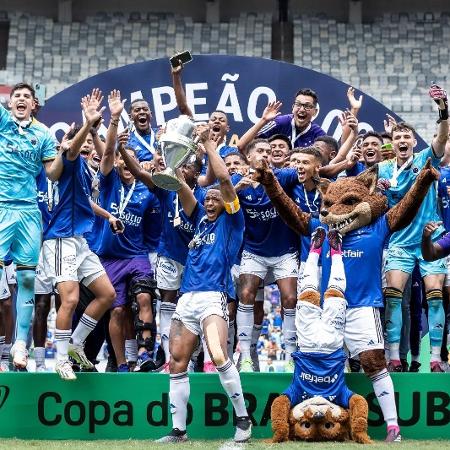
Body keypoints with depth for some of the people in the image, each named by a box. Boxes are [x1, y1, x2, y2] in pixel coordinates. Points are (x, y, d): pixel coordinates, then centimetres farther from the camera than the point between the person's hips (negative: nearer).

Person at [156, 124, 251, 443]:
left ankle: (243, 420, -12)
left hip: (213, 297, -7)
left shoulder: (231, 221, 6)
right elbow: (181, 187, 14)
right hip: (187, 298, 7)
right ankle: (178, 431, 8)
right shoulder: (201, 219, 22)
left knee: (219, 358, -23)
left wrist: (208, 143, 3)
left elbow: (224, 177, -3)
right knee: (177, 364, 3)